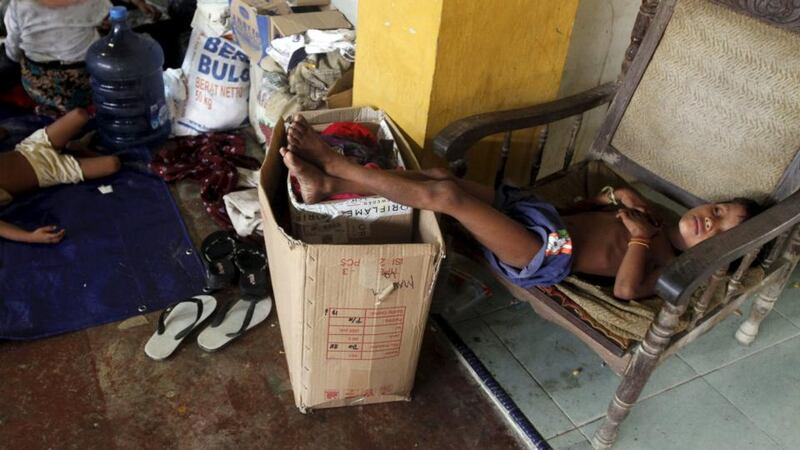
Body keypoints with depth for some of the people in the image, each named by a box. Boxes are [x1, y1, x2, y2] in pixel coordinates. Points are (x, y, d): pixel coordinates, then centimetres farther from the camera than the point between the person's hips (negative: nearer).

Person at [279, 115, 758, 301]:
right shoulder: (650, 220, 23)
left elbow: (625, 289, -21)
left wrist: (640, 236, -12)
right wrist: (614, 197, 11)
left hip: (545, 256, -7)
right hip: (542, 217, 8)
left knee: (445, 194, -25)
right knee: (439, 174, -13)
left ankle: (334, 164, -14)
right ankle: (326, 184, -14)